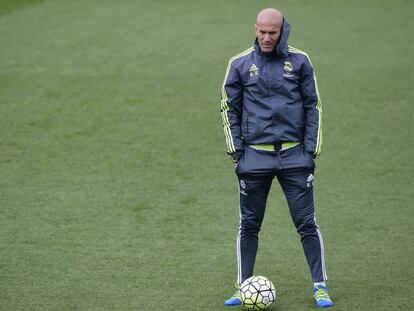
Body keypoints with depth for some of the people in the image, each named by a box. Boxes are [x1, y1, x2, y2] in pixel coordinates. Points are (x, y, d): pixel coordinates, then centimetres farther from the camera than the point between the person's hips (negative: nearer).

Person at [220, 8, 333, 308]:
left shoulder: (299, 61, 3)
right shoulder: (240, 64, 4)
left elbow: (313, 106, 7)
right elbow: (230, 109, 9)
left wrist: (311, 150, 0)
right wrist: (236, 151, 1)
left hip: (294, 155, -1)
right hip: (255, 157, 1)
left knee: (307, 223, -1)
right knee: (249, 225, 5)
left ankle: (321, 286, 6)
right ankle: (243, 287, 16)